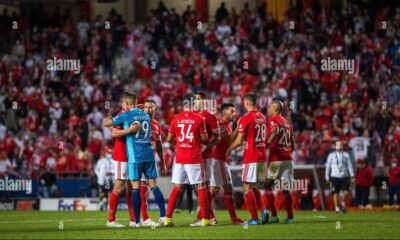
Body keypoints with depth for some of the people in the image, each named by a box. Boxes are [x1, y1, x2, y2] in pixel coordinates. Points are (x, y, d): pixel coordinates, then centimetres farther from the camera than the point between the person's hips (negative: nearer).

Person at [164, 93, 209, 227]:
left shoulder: (176, 119, 1)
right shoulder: (198, 119, -8)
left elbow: (169, 138, 9)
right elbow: (204, 140, -4)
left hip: (179, 159, 3)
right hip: (195, 159, -3)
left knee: (176, 188, 9)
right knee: (201, 187, 4)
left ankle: (168, 218, 5)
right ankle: (204, 219, 3)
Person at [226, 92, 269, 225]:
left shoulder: (246, 118, -12)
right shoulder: (262, 117, 11)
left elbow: (239, 140, -11)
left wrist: (229, 149, 5)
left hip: (251, 157, -7)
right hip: (262, 156, 7)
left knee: (247, 187, -1)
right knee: (253, 186, 18)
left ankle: (254, 218, -5)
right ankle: (263, 210, 2)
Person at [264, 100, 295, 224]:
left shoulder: (272, 120, -2)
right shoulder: (287, 123, 20)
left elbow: (275, 132, -25)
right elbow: (292, 145, 20)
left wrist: (265, 146, -26)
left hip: (276, 158, -6)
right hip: (288, 159, 6)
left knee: (267, 186, 4)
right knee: (286, 188, 7)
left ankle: (274, 215, -3)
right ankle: (290, 217, 1)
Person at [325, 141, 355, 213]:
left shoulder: (346, 155, 10)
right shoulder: (331, 155, 4)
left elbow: (349, 165, 8)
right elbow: (328, 166, 7)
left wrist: (352, 176, 0)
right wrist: (327, 177, 6)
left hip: (345, 176, 1)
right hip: (335, 177, -1)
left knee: (346, 192, -10)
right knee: (336, 193, -2)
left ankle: (343, 202, 17)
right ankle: (336, 207, 8)